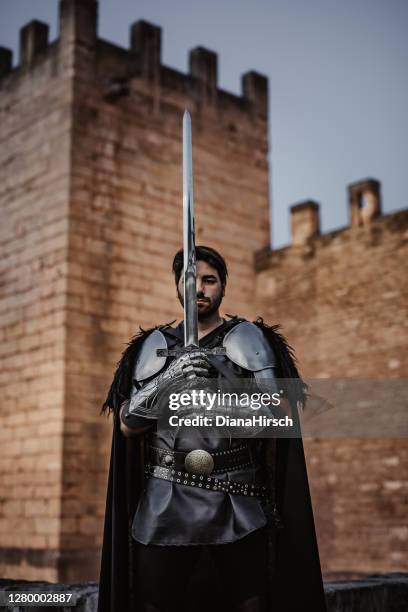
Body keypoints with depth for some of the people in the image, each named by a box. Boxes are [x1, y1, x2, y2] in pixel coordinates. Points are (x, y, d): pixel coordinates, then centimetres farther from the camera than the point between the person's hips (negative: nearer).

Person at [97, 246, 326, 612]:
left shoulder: (249, 339, 6)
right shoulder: (154, 345, 12)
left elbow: (282, 413, -4)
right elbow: (127, 425, 4)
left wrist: (229, 378, -18)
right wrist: (169, 379, -12)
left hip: (236, 500, -1)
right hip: (165, 502, 2)